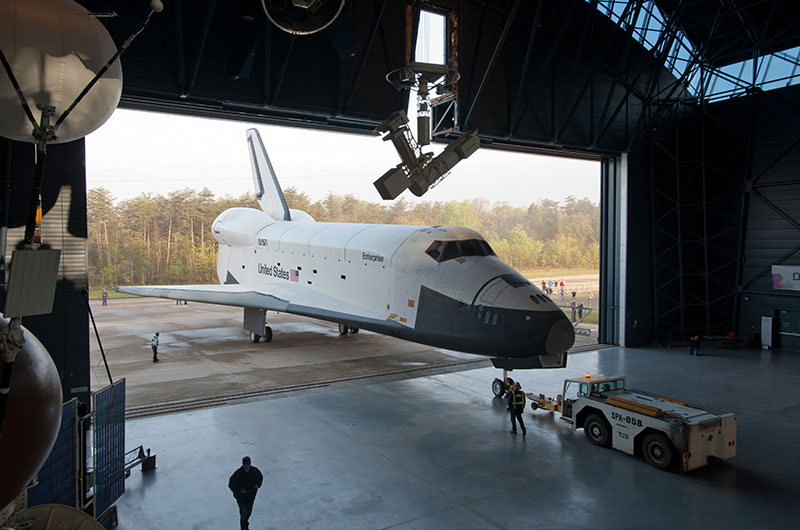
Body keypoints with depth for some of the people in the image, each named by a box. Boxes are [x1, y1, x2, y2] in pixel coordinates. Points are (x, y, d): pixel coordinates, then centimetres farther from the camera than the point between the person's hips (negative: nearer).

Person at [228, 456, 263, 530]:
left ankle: (245, 523, 52)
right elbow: (231, 484, -14)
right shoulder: (238, 473, -25)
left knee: (248, 513, 25)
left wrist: (258, 484, -13)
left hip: (252, 496, 5)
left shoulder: (254, 470, -13)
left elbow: (260, 477, 6)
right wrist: (239, 490, -27)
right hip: (242, 498, -5)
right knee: (244, 515, 4)